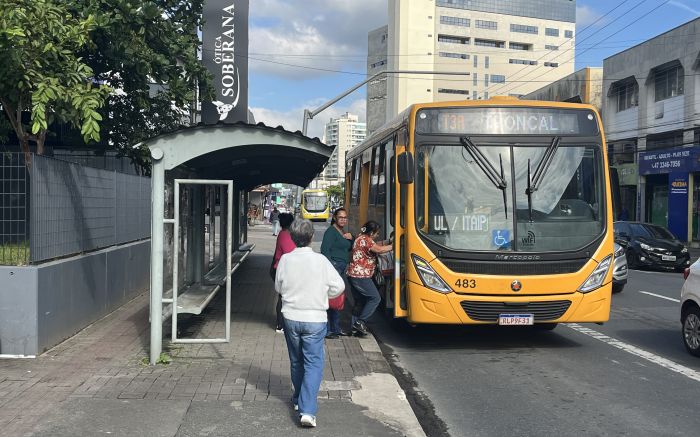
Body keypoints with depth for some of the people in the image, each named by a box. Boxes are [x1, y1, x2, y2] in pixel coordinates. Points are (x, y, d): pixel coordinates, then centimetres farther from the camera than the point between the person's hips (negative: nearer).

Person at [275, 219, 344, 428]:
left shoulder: (285, 259, -7)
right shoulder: (320, 261, -13)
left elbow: (278, 287, 6)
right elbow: (338, 287, -6)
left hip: (291, 317, 3)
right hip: (315, 319, -3)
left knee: (296, 361, 20)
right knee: (313, 364, -1)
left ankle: (298, 400, 37)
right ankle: (307, 410, -11)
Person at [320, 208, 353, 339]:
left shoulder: (343, 232, 18)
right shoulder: (331, 231, -10)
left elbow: (349, 249, 24)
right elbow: (324, 250, -18)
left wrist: (350, 238, 5)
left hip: (341, 268, 10)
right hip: (333, 266, -10)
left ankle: (336, 328, 21)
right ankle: (327, 330, -8)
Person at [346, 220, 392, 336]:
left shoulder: (361, 238, 17)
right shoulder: (365, 240, -15)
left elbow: (376, 244, 21)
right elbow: (379, 249, -22)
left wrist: (388, 242, 11)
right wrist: (393, 246, -14)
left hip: (353, 275, 11)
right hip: (360, 276, -11)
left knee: (360, 301, 14)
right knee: (375, 298, -4)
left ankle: (355, 327, 15)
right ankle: (360, 322, -5)